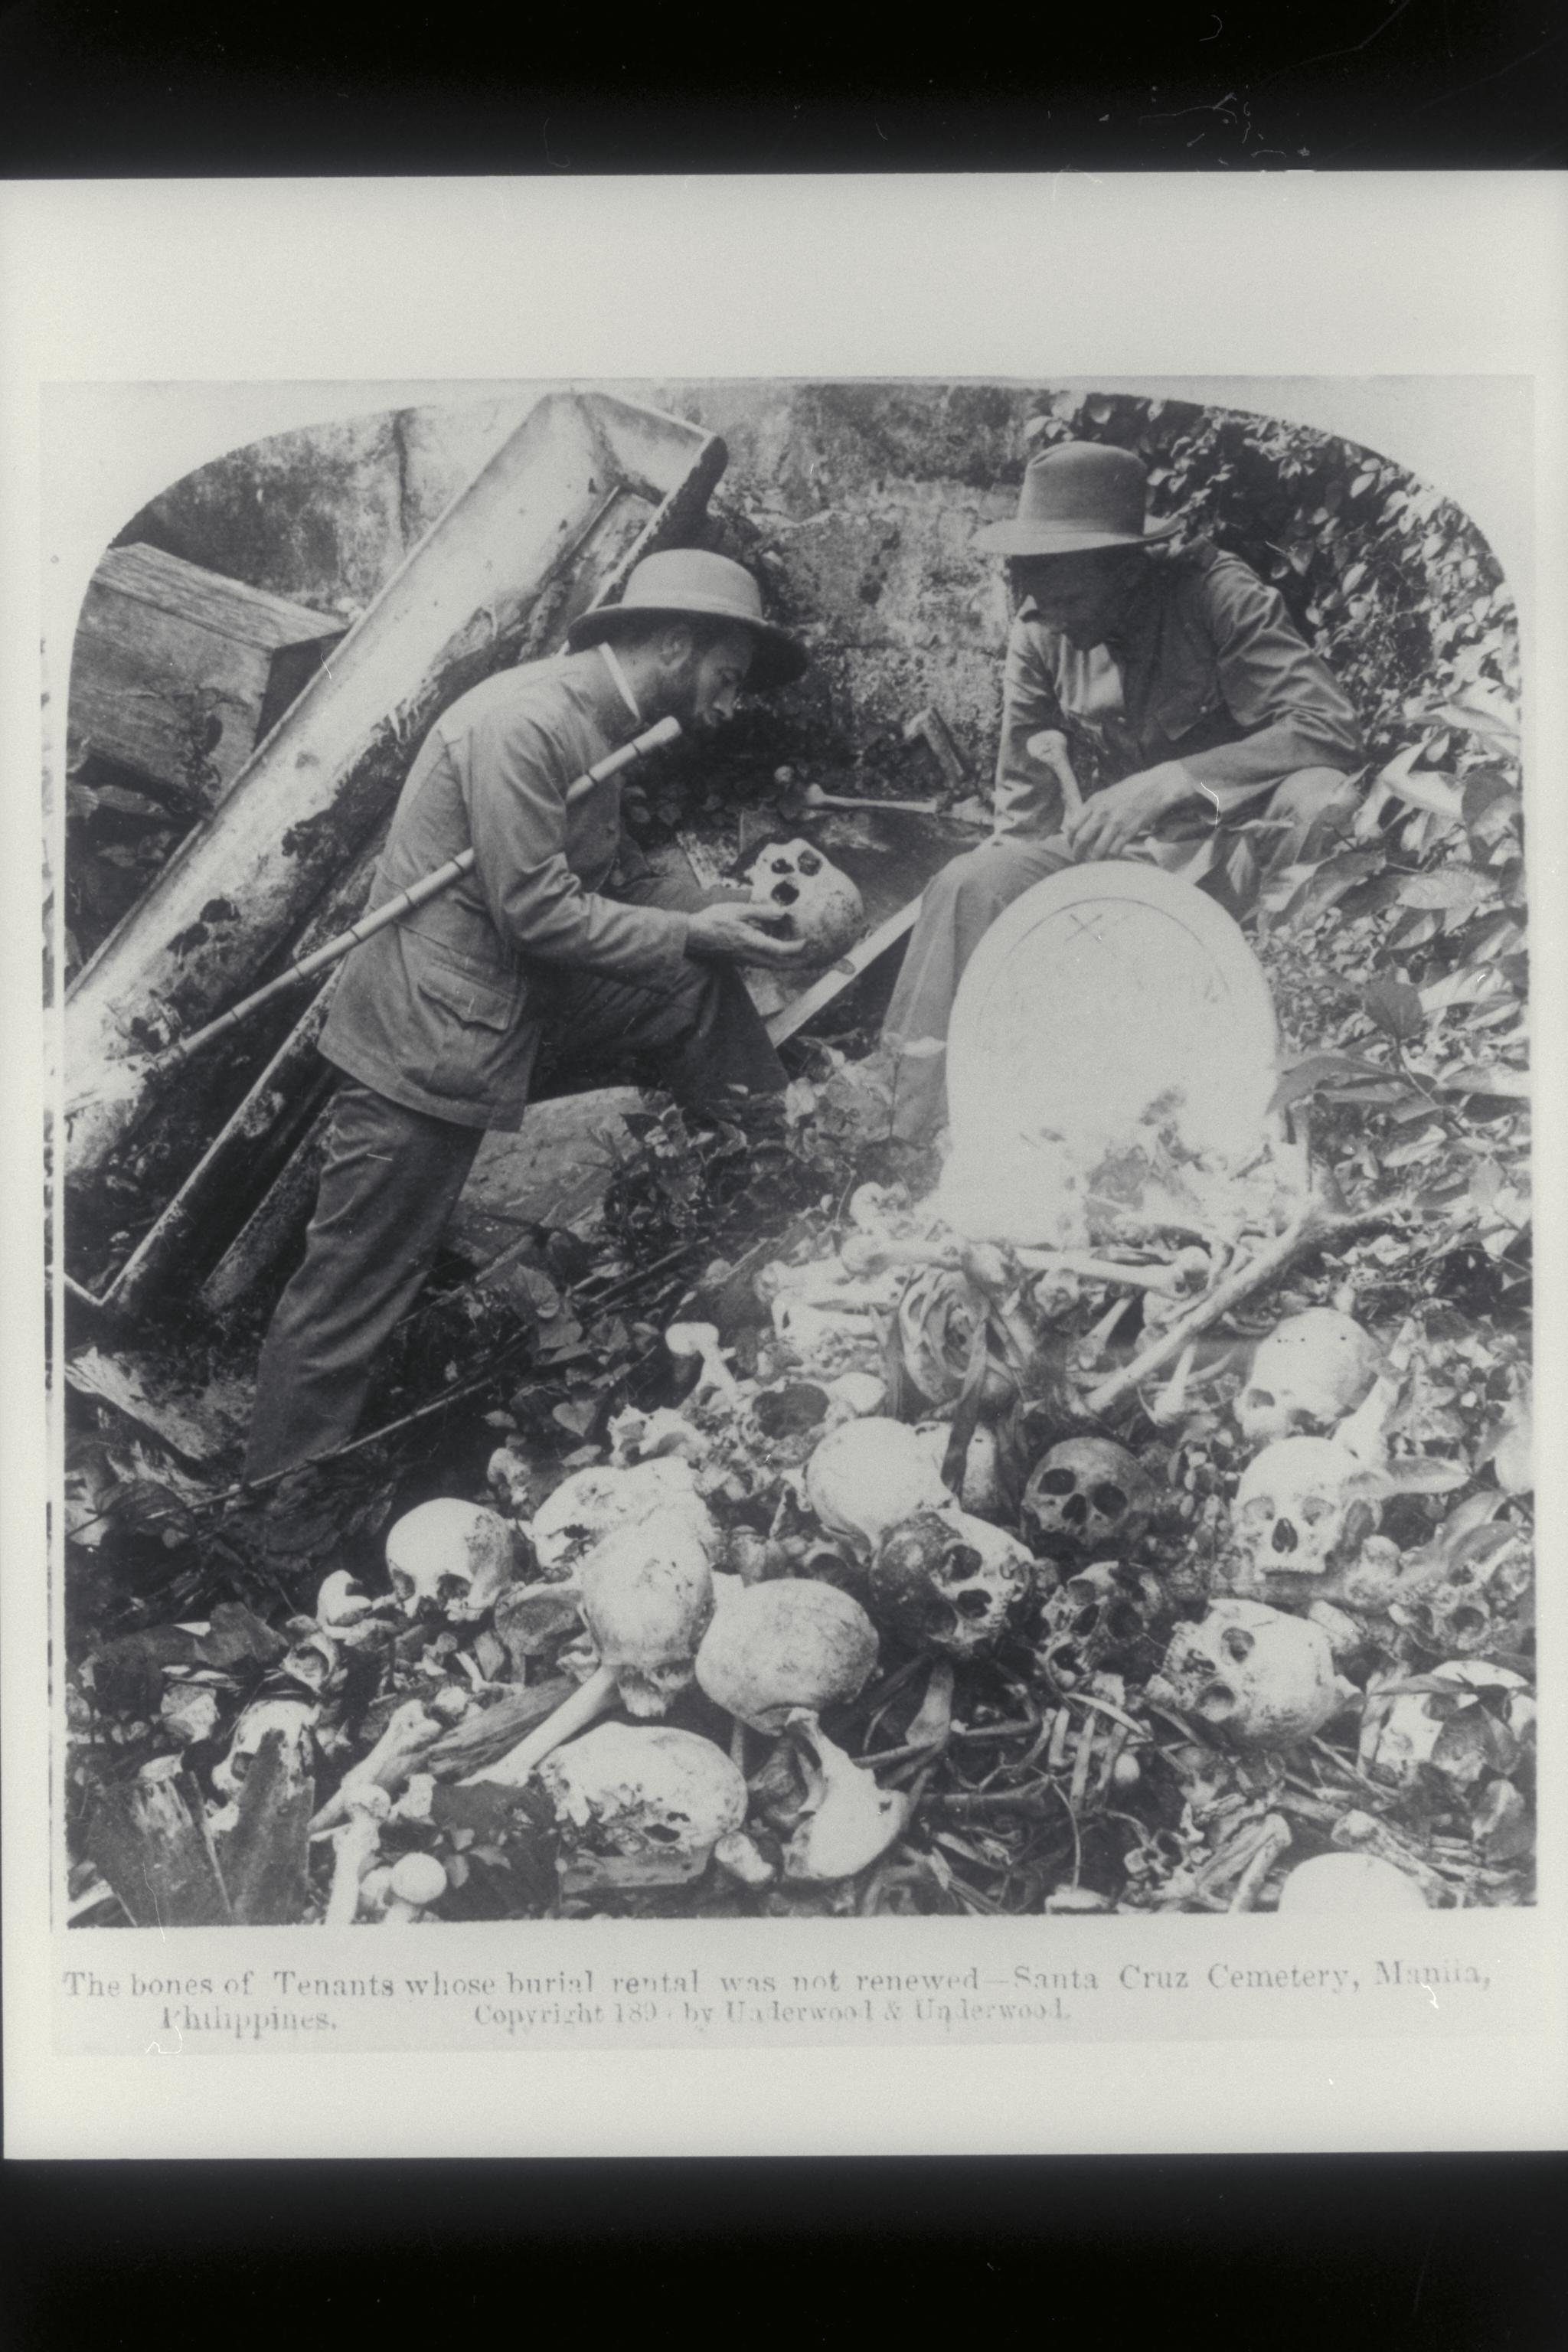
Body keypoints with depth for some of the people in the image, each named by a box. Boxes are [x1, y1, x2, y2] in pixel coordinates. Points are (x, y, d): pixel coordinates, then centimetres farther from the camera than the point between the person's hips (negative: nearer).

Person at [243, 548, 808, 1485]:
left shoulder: (599, 726, 8)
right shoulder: (523, 722, -21)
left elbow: (619, 877, 14)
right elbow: (538, 913, -22)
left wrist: (731, 911, 0)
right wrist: (692, 934, -15)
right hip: (426, 1031, -9)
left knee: (699, 996, 9)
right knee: (353, 1296, -1)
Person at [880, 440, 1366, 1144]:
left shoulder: (1215, 595, -14)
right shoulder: (1039, 635, 0)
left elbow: (1331, 728, -26)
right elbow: (1024, 806, 7)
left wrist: (1171, 782, -36)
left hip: (1226, 843, -4)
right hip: (1116, 846, 4)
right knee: (968, 886, -21)